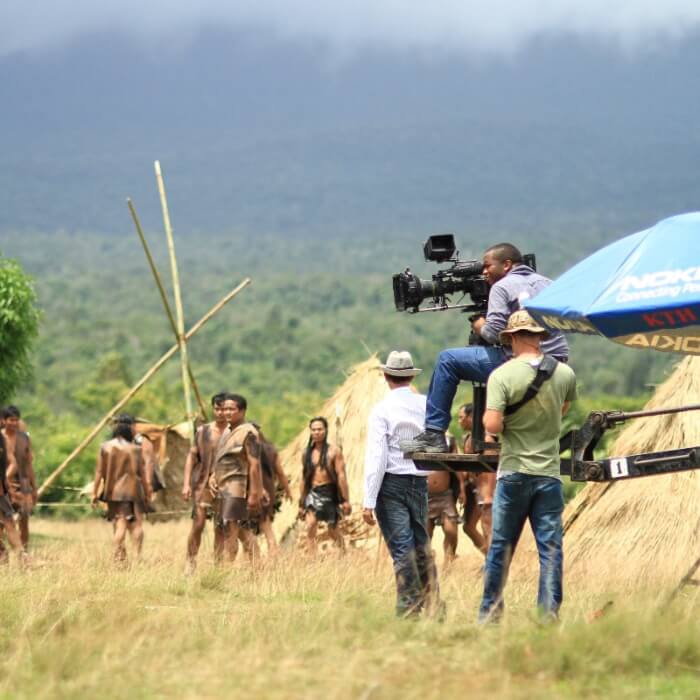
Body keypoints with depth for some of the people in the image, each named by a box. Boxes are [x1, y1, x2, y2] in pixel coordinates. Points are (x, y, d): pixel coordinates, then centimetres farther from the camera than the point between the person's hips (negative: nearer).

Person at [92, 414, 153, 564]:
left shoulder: (105, 447, 0)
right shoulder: (135, 449, -4)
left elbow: (99, 472, 1)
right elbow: (142, 474, -1)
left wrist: (95, 492, 7)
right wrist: (147, 494, 8)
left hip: (114, 493, 2)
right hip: (134, 492, -2)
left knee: (119, 525, 4)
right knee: (136, 524, 7)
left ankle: (119, 558, -2)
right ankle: (138, 555, 0)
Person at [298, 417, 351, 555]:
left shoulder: (334, 451, -4)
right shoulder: (307, 453, 8)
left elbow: (341, 475, -7)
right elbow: (304, 479, 13)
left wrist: (346, 500, -12)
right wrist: (302, 503, 14)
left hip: (329, 493, -3)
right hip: (312, 493, 3)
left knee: (333, 530, 9)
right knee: (310, 527, -17)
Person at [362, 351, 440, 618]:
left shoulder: (382, 410, -10)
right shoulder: (427, 405, 1)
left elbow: (376, 457, -14)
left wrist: (369, 501, -13)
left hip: (391, 483, -4)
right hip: (420, 483, 4)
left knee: (401, 548, -4)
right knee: (422, 545, 14)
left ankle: (409, 609, -5)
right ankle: (432, 605, 11)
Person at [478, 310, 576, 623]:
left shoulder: (502, 375, -11)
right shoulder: (564, 374, 2)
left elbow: (492, 425, -18)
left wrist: (487, 414, 3)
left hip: (514, 471, -2)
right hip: (550, 473, 2)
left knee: (501, 547, 7)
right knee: (551, 549, 3)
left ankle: (489, 614, 13)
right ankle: (549, 616, 0)